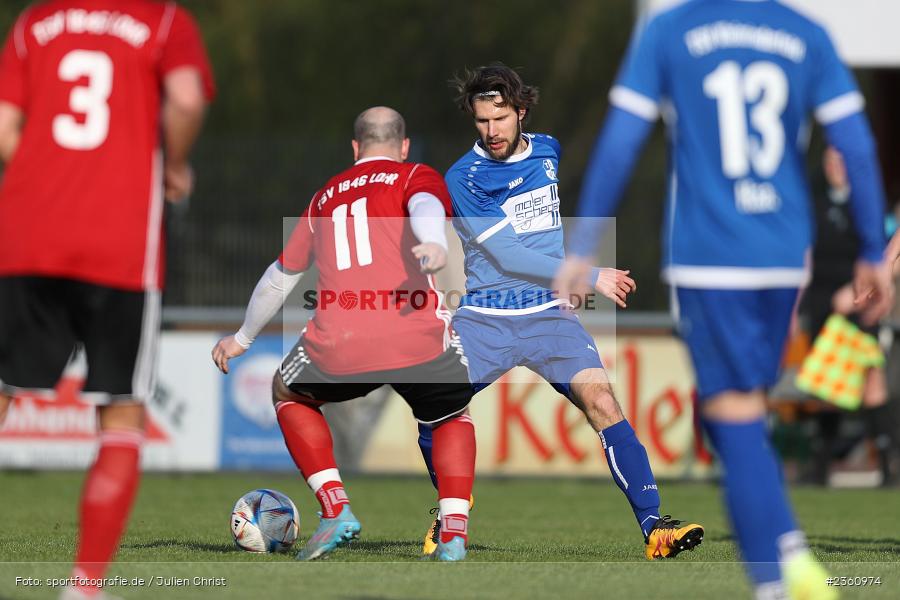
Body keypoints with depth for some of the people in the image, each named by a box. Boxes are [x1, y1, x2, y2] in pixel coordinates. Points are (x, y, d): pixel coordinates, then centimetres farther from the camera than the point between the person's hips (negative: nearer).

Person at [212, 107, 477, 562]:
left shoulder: (326, 196, 28)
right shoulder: (416, 176, 16)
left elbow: (280, 277, 38)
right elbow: (425, 206, -11)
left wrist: (243, 338, 52)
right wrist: (434, 245, -33)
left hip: (338, 346, 2)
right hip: (418, 339, -2)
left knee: (288, 396, 32)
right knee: (453, 416, 28)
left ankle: (336, 510, 15)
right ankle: (454, 533, 9)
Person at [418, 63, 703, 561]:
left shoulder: (547, 152, 7)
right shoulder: (463, 179, -11)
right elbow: (506, 256, -19)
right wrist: (590, 277, -20)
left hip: (547, 313, 2)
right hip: (482, 318, -2)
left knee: (601, 402, -18)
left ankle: (653, 524, -20)